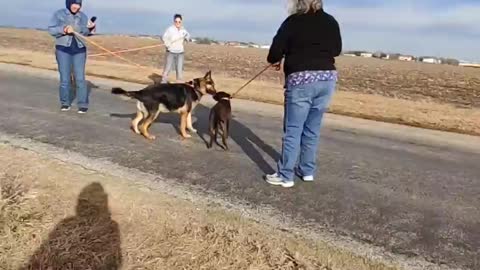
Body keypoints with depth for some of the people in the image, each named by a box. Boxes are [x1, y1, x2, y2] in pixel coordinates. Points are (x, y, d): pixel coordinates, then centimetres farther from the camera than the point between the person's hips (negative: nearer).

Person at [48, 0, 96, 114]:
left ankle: (83, 104, 2)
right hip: (63, 49, -1)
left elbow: (85, 33, 7)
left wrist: (90, 28, -13)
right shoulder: (59, 14, -1)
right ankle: (65, 103, 14)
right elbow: (51, 29, -8)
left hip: (79, 50, 1)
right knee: (65, 78, 0)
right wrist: (64, 29, -23)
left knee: (80, 78, -3)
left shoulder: (82, 16, 6)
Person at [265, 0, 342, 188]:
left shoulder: (293, 21, -5)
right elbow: (337, 50, 21)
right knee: (312, 129, 15)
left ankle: (285, 176, 7)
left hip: (301, 79, -5)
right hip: (327, 78, 6)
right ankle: (307, 171, 26)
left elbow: (276, 49, -7)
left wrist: (275, 60, 14)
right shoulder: (331, 22, 10)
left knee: (292, 130, 1)